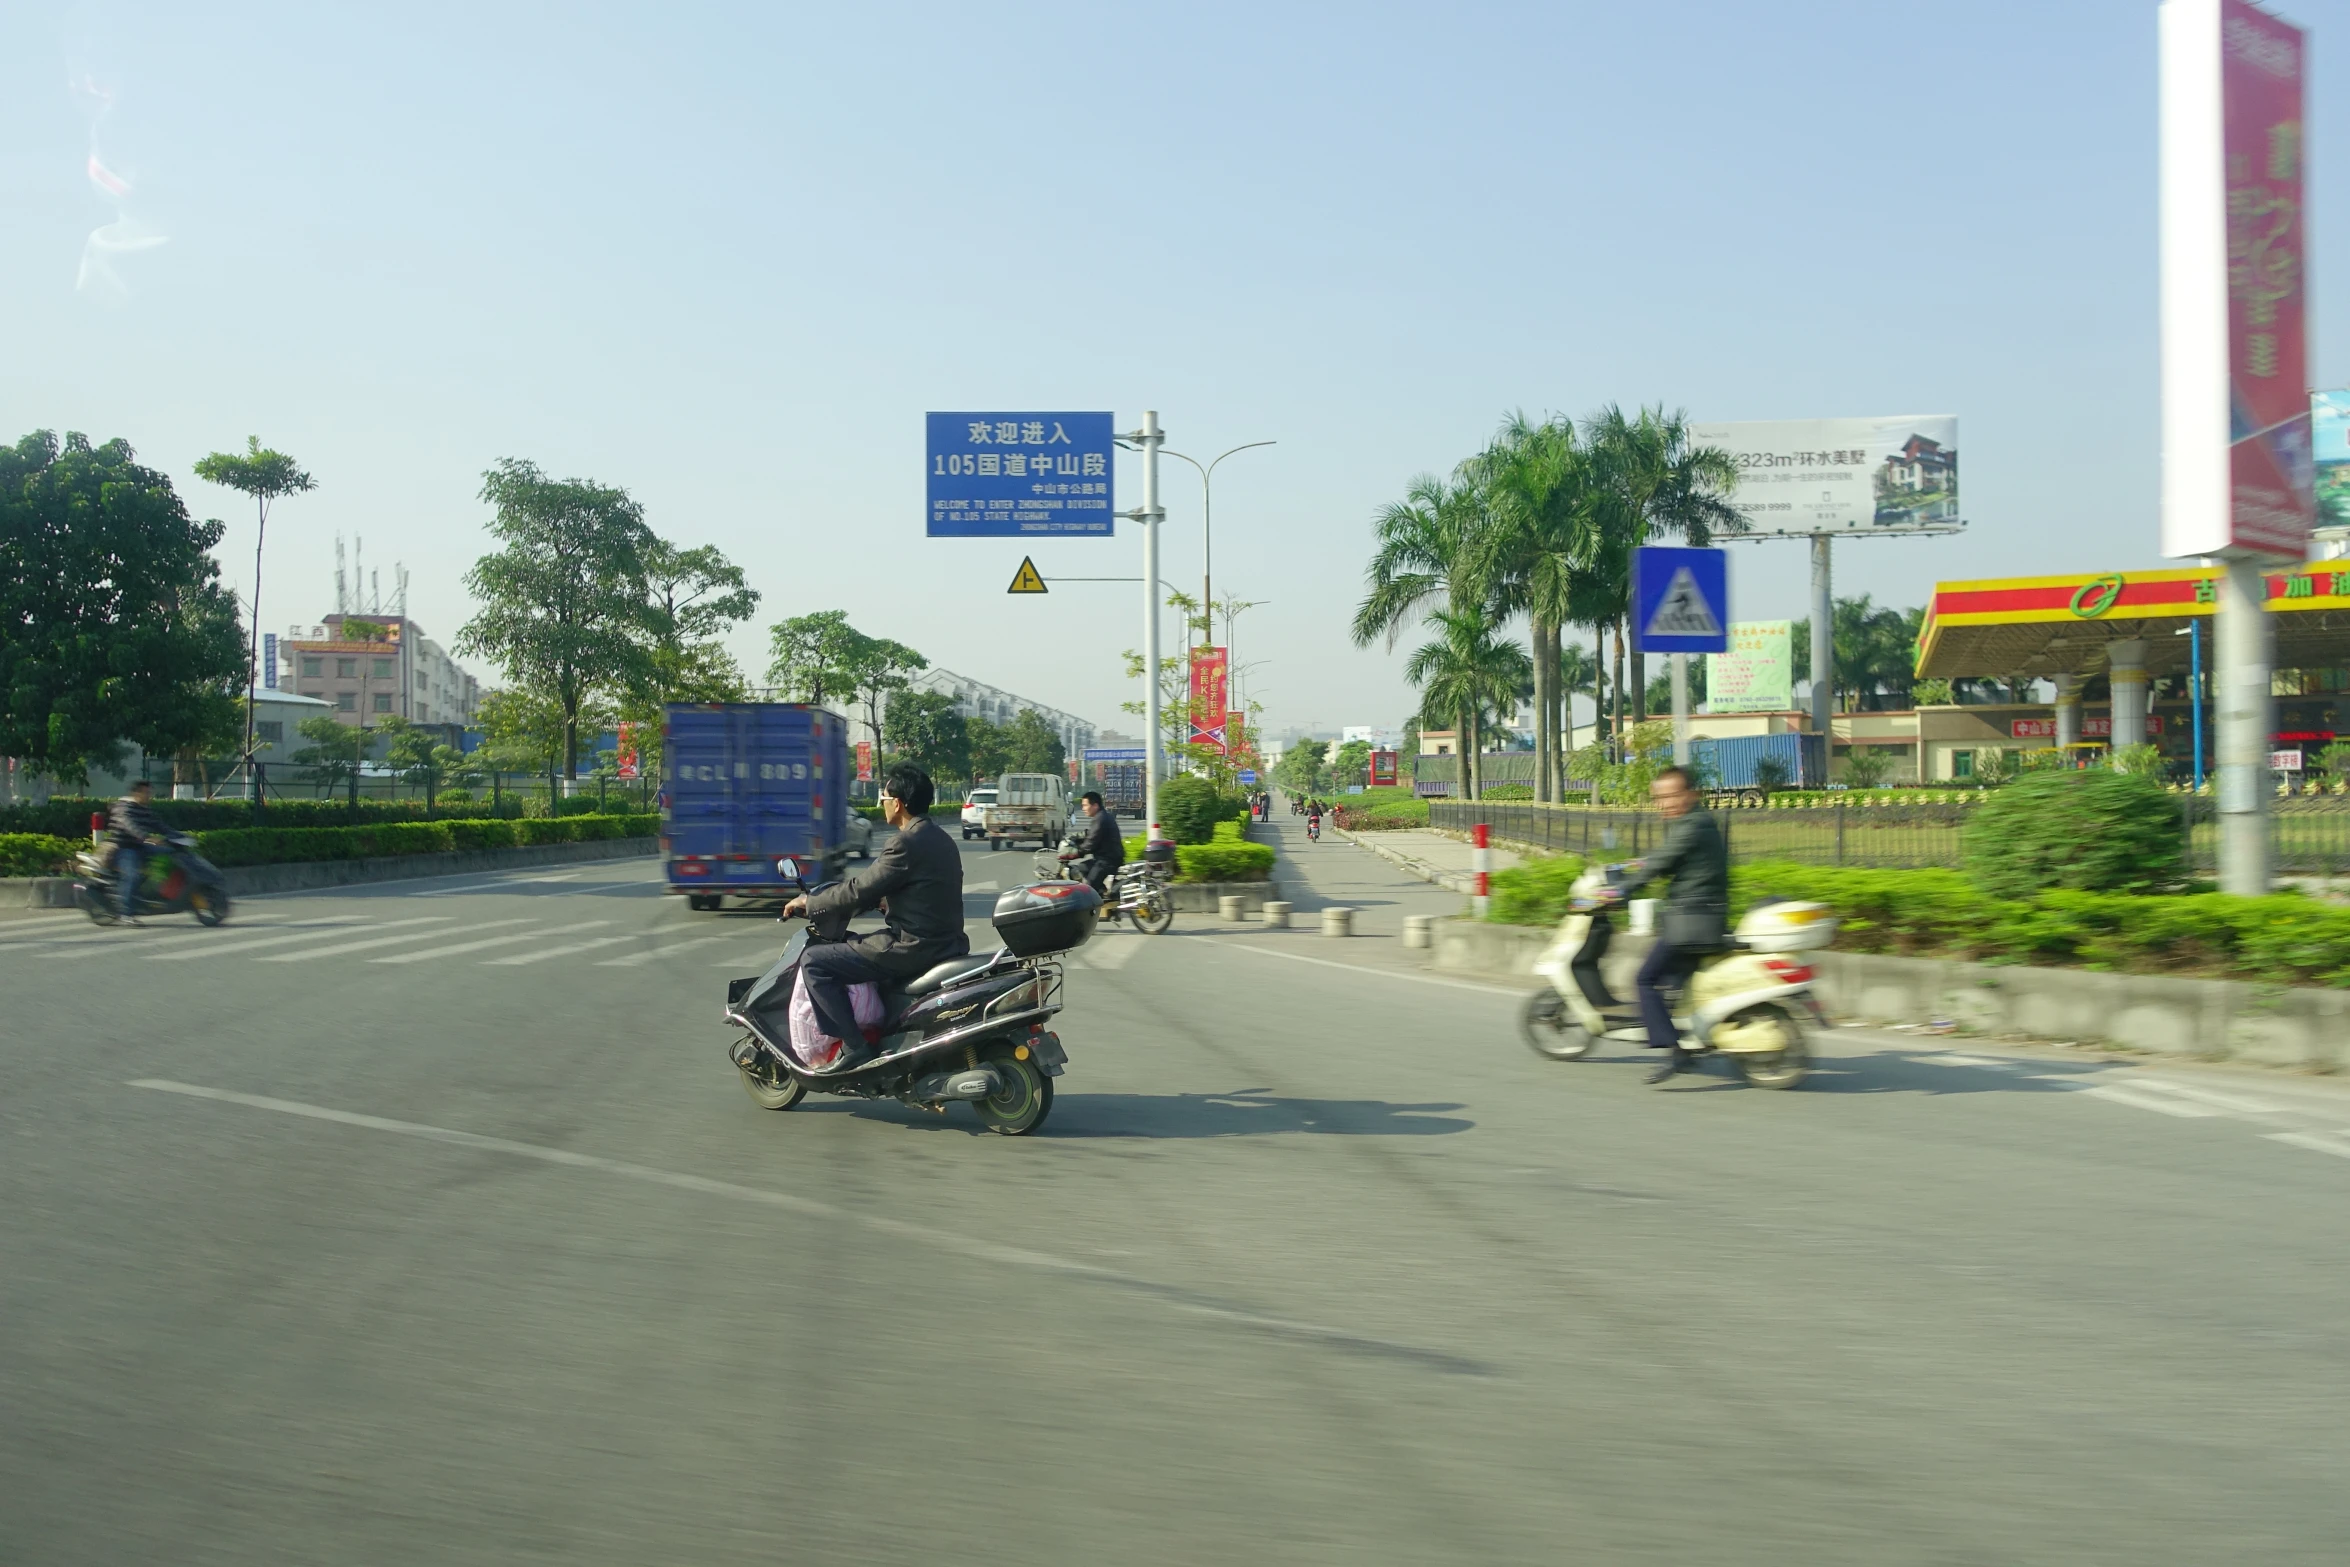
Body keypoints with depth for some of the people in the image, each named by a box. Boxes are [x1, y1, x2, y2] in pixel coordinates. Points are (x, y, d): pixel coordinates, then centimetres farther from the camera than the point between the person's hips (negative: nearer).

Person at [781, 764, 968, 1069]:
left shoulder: (907, 843, -17)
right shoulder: (940, 838, 13)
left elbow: (860, 890, -16)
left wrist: (808, 902, -3)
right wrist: (882, 902, 30)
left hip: (912, 947, -10)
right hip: (944, 942, 10)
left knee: (814, 962, -5)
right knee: (856, 944, 34)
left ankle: (852, 1046, -7)